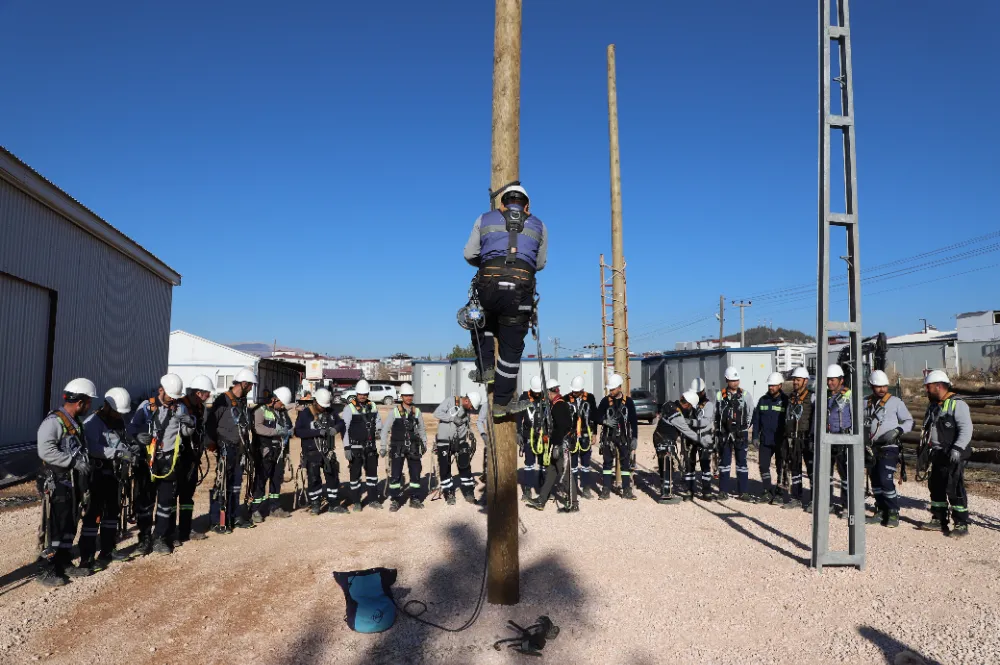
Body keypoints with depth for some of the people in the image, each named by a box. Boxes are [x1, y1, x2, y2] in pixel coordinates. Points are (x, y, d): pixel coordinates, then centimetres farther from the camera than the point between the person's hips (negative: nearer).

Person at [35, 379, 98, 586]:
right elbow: (46, 451, -28)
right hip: (56, 484, -9)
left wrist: (84, 487, 18)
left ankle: (65, 563, 27)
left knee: (70, 526, 16)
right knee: (54, 527, -4)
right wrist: (75, 462, -24)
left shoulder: (76, 423, 14)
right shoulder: (53, 421, -15)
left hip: (73, 483, 9)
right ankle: (46, 571, 5)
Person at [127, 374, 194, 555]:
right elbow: (132, 427, -7)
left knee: (167, 500, 6)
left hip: (169, 460, 2)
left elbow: (186, 433, 9)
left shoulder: (180, 408, 5)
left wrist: (189, 424, -13)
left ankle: (160, 538, 16)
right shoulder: (147, 406, -3)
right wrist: (139, 435, -28)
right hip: (149, 458, -2)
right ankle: (145, 538, 18)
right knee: (145, 499, 5)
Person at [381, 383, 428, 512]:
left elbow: (421, 429, 16)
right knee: (395, 474, -1)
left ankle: (415, 499, 19)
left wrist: (424, 443, 14)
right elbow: (385, 429, -1)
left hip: (413, 448, 3)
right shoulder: (394, 411, -4)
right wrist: (383, 447, -5)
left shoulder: (417, 412, 5)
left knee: (416, 473, 6)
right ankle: (395, 501, 9)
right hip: (397, 448, -3)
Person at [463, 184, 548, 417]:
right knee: (511, 347, 11)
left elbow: (469, 254, 16)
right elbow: (540, 263, 24)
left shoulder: (485, 219, 18)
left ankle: (485, 368, 23)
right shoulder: (539, 225, 20)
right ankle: (502, 401, 19)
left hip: (488, 285, 0)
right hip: (520, 289, 0)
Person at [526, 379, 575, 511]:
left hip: (561, 444, -10)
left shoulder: (559, 405, -17)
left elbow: (561, 427, -23)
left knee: (565, 473, -4)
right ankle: (541, 501, 20)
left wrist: (557, 445, -23)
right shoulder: (555, 404, 14)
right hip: (555, 444, 10)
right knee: (551, 472, 13)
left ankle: (573, 504, 4)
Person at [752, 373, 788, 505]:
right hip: (765, 440, 4)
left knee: (781, 467, 6)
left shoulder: (786, 401, -5)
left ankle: (780, 493, 17)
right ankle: (768, 492, 15)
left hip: (780, 441, -4)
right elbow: (756, 419, 11)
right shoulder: (763, 400, 8)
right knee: (763, 465, 3)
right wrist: (755, 436, 5)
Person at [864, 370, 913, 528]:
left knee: (886, 480, -12)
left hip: (888, 447, -5)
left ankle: (893, 513, 0)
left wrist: (897, 431, -16)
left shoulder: (895, 402, -3)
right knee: (875, 481, 9)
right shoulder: (866, 403, 11)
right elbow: (862, 424, 19)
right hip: (871, 448, 5)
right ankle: (881, 512, 20)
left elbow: (909, 421, 1)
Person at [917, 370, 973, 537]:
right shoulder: (933, 406, 16)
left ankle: (961, 525, 1)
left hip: (953, 457, -9)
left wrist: (957, 448, -29)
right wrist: (924, 451, 22)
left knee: (955, 490, -6)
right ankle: (939, 520, 24)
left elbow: (966, 429, -20)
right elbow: (928, 430, 24)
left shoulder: (957, 404, -11)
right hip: (937, 456, 9)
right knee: (936, 487, 14)